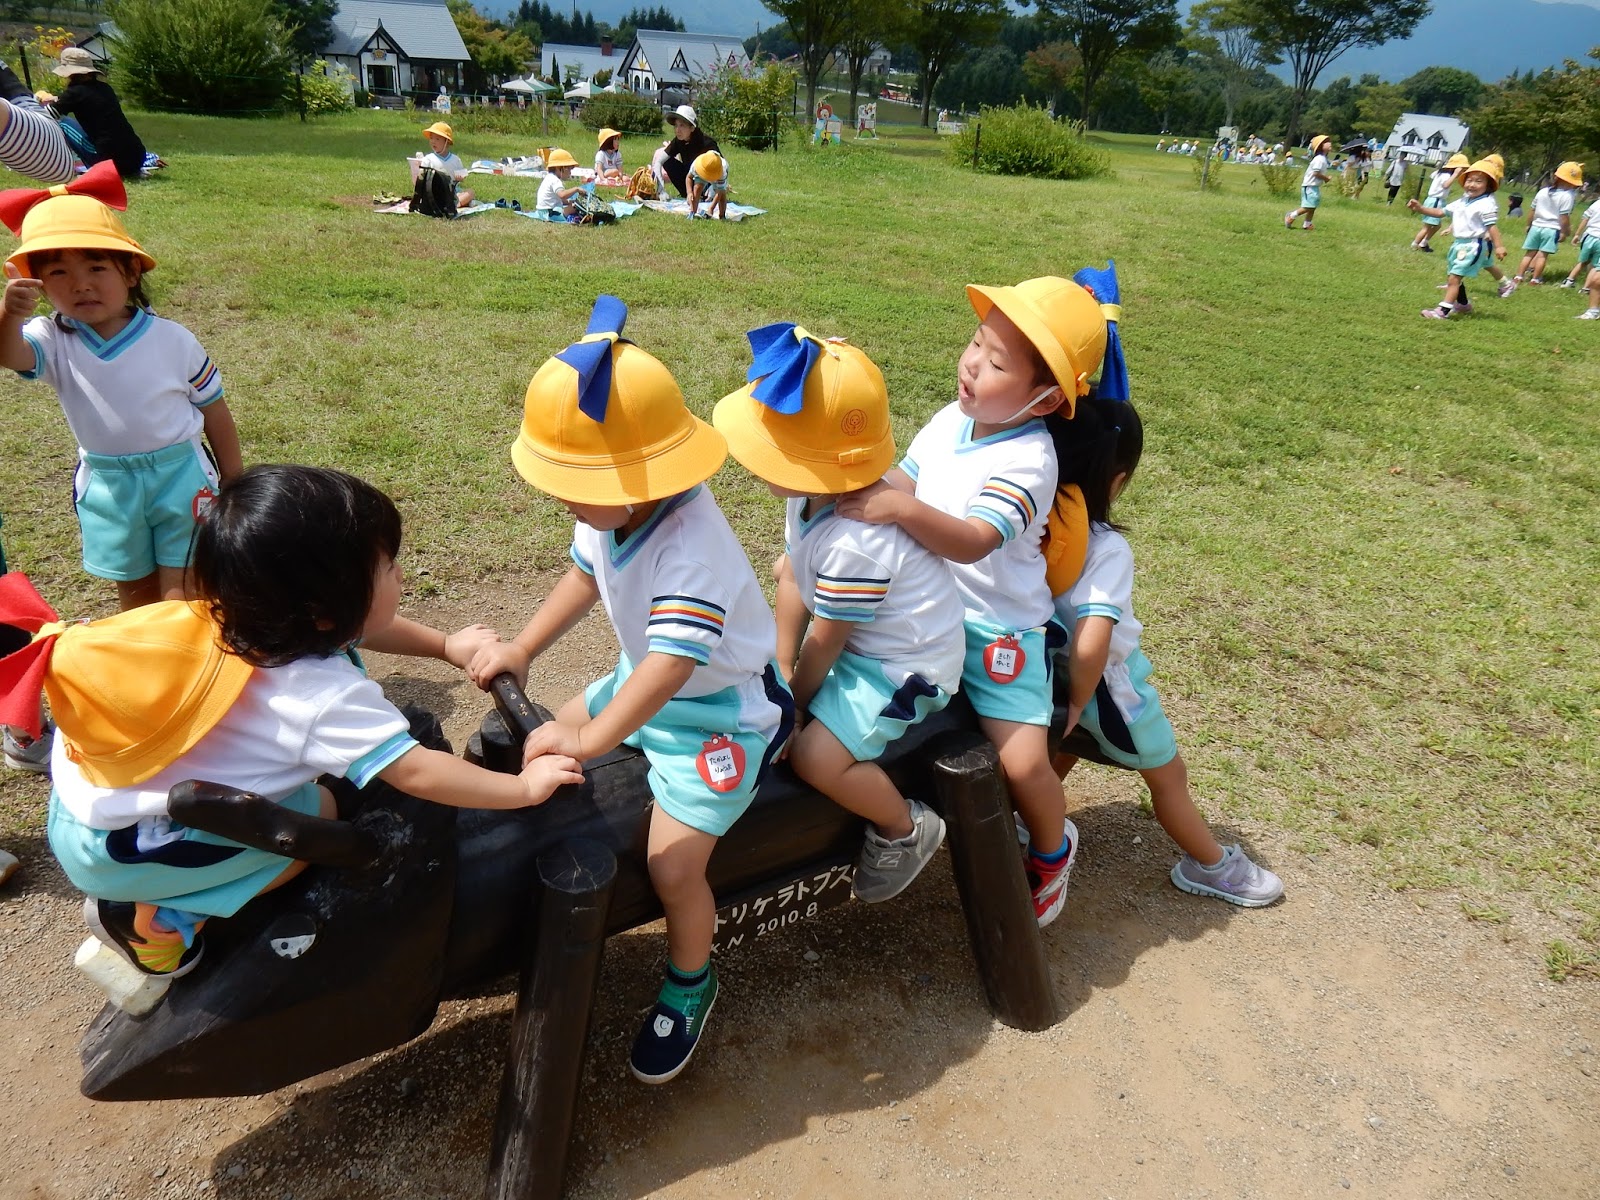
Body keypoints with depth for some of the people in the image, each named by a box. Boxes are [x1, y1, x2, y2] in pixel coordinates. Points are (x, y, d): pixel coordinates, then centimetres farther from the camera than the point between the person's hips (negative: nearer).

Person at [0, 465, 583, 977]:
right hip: (110, 845, -8)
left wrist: (445, 645, 18)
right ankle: (152, 915, 4)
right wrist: (524, 787, -15)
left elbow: (365, 630, 12)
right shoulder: (328, 699, -29)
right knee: (317, 814, -5)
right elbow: (419, 774, -27)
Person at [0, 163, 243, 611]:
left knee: (181, 591, 1)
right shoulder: (54, 342, -7)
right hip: (107, 485, 3)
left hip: (181, 474, -3)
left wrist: (232, 480, 3)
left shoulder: (172, 339, -11)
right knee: (133, 589, 17)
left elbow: (214, 412, -2)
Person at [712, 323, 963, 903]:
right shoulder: (814, 491, -11)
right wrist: (782, 671, 2)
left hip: (905, 666, -10)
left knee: (814, 759, -21)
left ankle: (906, 829, 6)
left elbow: (823, 645, -22)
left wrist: (795, 699, -5)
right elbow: (793, 579, 1)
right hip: (863, 635, 10)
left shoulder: (854, 544, -36)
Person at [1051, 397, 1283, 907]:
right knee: (1169, 776, 19)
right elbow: (1091, 644, -40)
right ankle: (1210, 865, 42)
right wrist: (1078, 703, -23)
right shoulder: (1107, 548, -33)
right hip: (1104, 685, -6)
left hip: (1048, 673, 6)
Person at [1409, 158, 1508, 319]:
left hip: (1473, 245, -10)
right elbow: (1441, 212, 17)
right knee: (1452, 276, 23)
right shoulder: (1462, 202, 12)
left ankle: (1443, 311, -19)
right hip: (1460, 243, 10)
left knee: (1454, 278, -16)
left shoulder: (1487, 204, -13)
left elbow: (1492, 226, -20)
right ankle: (1463, 304, 44)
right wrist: (1419, 209, 6)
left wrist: (1499, 246, -26)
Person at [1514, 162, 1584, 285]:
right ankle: (1534, 279, 0)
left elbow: (1533, 210, 12)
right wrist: (1564, 232, -5)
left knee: (1530, 253, 10)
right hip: (1552, 229, -5)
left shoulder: (1542, 191, 6)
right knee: (1543, 255, 0)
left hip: (1536, 226, 5)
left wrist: (1529, 224, 24)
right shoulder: (1567, 196, -12)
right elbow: (1564, 217, -14)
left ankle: (1519, 276, 8)